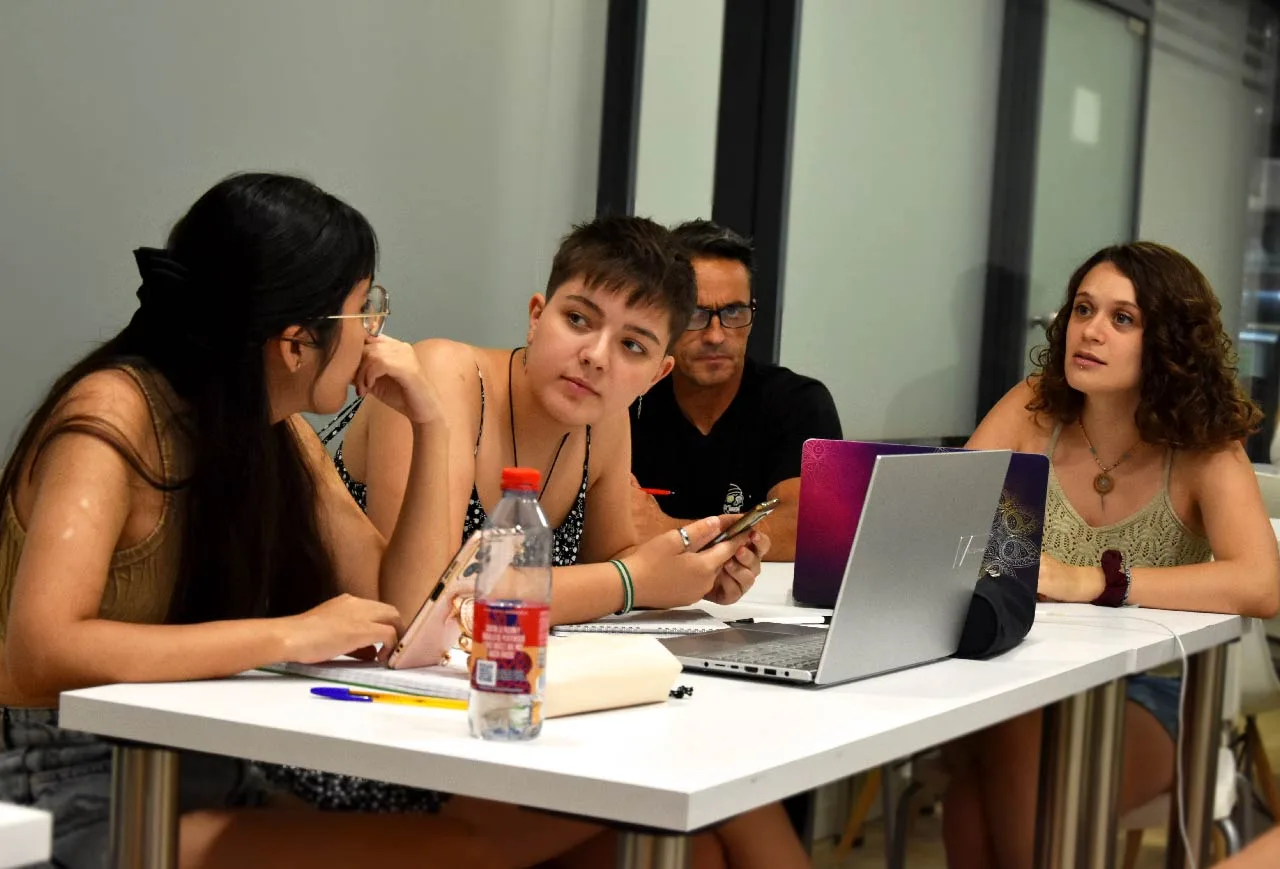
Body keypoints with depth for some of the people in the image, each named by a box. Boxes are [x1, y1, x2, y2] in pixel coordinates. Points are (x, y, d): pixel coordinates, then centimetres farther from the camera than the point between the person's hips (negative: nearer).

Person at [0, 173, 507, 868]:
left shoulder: (281, 434, 7)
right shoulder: (113, 414, -16)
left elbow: (398, 613, 9)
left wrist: (430, 430, 0)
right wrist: (289, 636, -27)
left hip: (217, 793, 8)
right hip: (83, 804, -7)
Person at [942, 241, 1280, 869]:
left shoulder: (1203, 448, -8)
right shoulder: (1034, 411, -1)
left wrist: (1090, 581, -32)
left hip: (1147, 696, -2)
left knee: (1023, 747, -32)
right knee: (979, 751, -32)